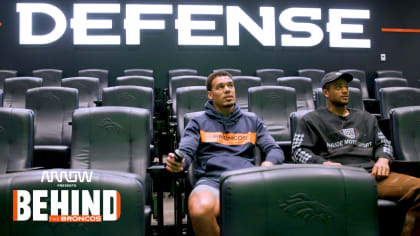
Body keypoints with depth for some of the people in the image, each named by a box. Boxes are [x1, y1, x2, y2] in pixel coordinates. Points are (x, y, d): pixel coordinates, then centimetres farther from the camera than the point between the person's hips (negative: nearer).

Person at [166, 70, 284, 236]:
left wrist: (269, 163, -6)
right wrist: (178, 163, -18)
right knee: (200, 210, -38)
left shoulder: (252, 122, 26)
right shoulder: (199, 123, 21)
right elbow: (186, 151, 9)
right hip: (211, 180, -1)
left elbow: (275, 149, 19)